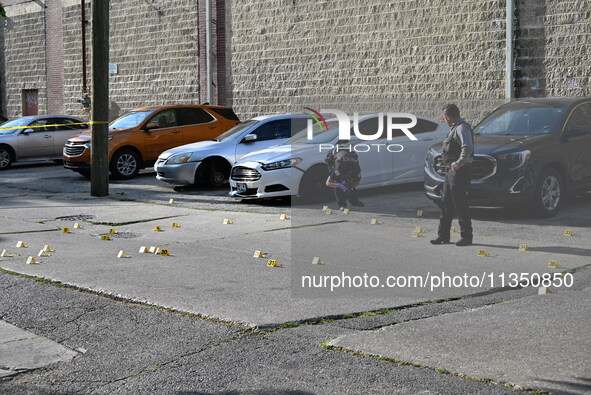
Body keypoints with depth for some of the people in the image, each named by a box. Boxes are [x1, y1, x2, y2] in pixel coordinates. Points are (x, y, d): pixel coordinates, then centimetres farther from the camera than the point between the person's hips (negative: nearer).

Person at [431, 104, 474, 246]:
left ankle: (466, 236, 5)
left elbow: (468, 148, -28)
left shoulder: (462, 128, -15)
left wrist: (459, 163, -23)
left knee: (460, 204, -4)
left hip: (460, 171, -10)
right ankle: (443, 235, 18)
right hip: (451, 171, 10)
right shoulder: (455, 128, 17)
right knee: (446, 203, 12)